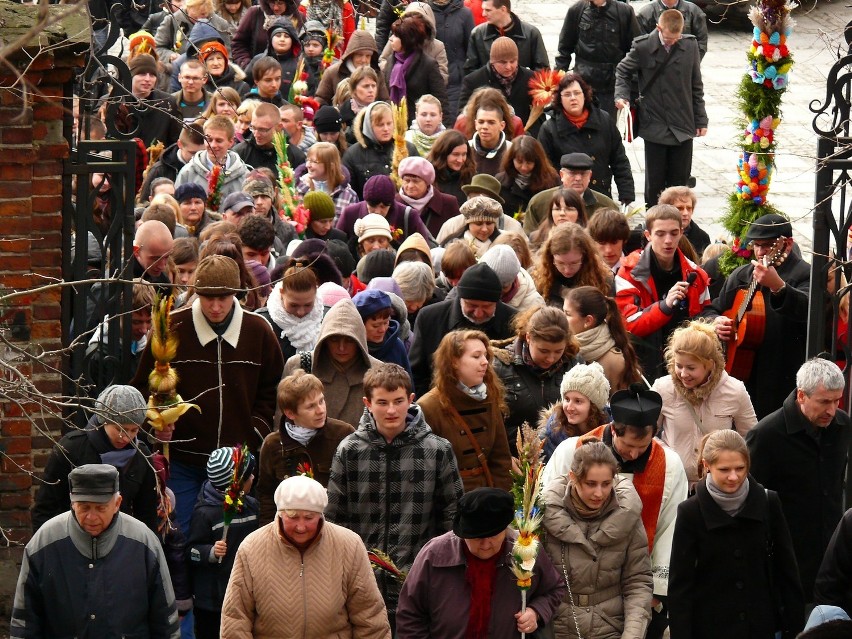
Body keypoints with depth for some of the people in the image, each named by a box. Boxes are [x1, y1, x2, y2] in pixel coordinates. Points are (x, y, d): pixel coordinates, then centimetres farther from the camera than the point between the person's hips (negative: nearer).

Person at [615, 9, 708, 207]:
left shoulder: (690, 46, -2)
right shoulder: (642, 47, -8)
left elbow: (696, 85, 6)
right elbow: (623, 71, 8)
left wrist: (700, 120, 8)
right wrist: (622, 95, -10)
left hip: (682, 127, 2)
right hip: (654, 127, -2)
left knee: (680, 180, 7)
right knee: (654, 181, 4)